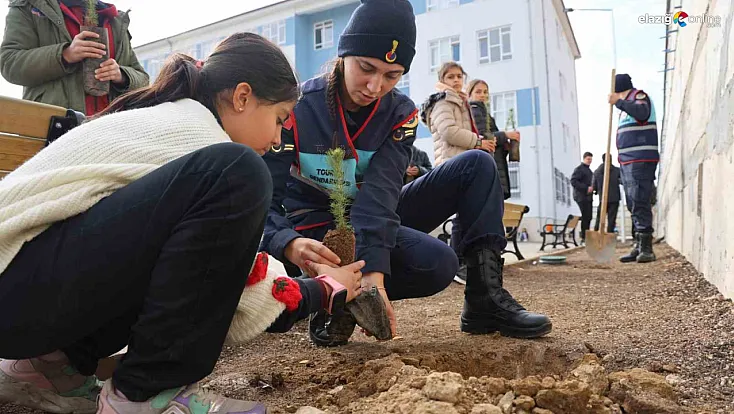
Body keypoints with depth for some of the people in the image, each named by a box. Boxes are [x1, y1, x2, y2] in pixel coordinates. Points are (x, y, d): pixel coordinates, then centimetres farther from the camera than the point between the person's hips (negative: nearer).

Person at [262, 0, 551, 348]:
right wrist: (291, 245, -47)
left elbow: (380, 193, -23)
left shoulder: (401, 113, -7)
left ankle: (485, 300, -12)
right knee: (436, 263, -31)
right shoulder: (297, 108, -18)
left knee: (476, 165, -8)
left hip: (378, 221, 5)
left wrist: (374, 270, -40)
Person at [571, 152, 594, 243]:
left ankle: (586, 236, 13)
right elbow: (573, 181, -15)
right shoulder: (579, 169, -5)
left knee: (588, 217, 7)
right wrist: (586, 188, -18)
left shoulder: (589, 170, 22)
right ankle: (584, 238, -8)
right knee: (585, 217, -12)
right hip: (582, 197, -9)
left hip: (589, 197, 9)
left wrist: (592, 188, 7)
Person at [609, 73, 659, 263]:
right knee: (634, 205, 8)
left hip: (640, 160, -9)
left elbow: (642, 113, -25)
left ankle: (647, 249, -15)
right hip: (627, 161, 9)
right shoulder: (627, 104, 23)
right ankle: (639, 247, 12)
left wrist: (619, 102, -22)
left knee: (640, 204, -14)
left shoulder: (639, 95, -2)